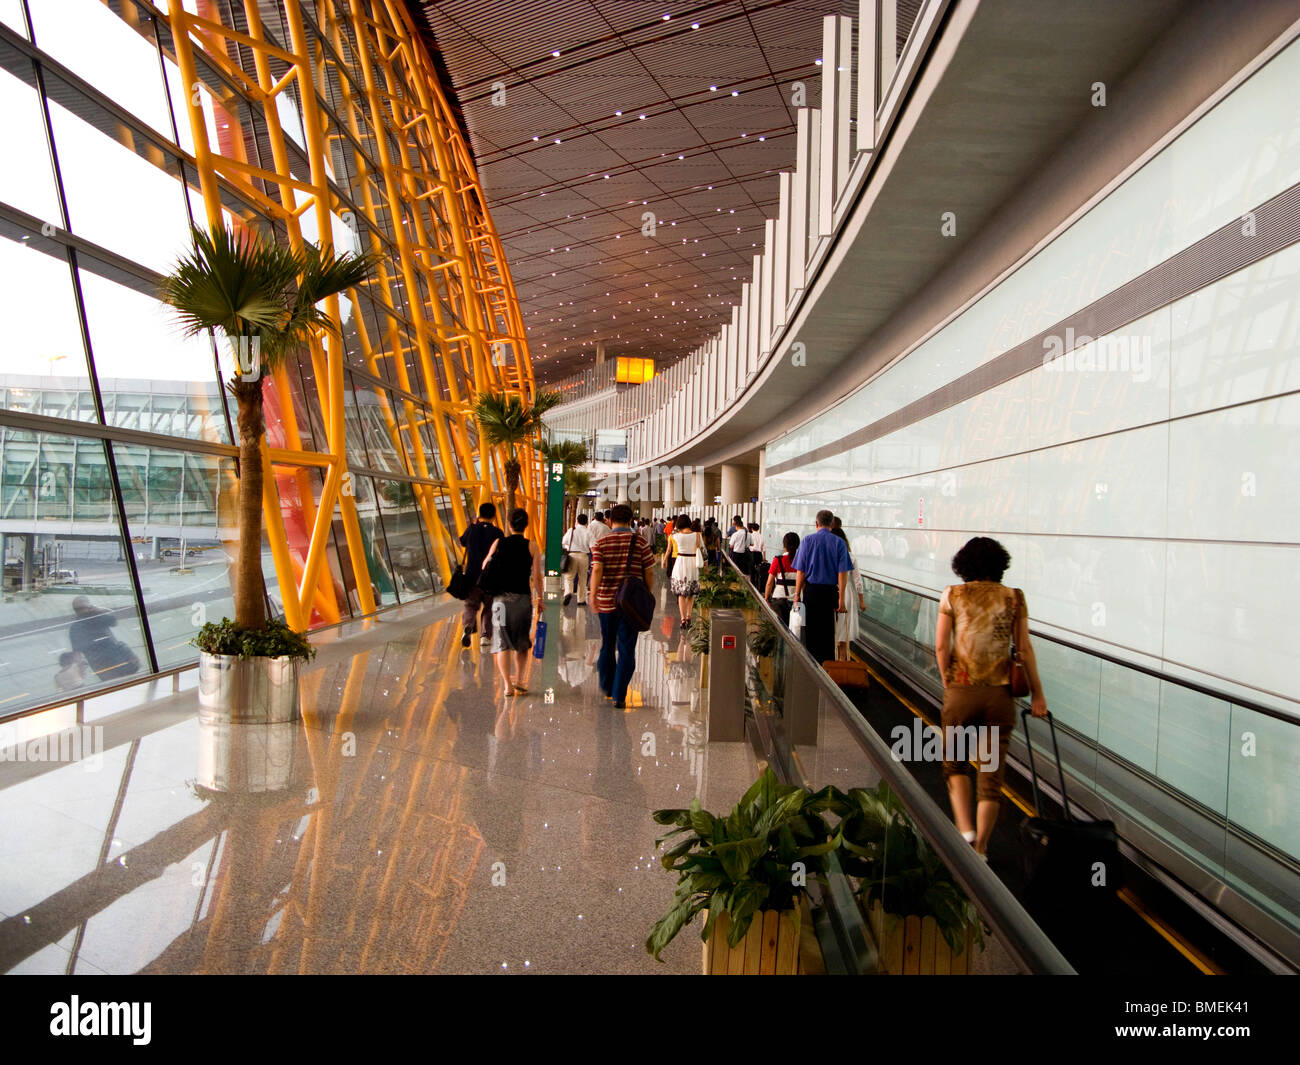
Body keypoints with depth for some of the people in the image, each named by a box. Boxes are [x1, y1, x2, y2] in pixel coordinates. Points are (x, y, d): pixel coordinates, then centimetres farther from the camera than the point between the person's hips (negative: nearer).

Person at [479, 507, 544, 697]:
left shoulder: (498, 543, 1)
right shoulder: (531, 546, -3)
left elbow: (485, 566, 12)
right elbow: (537, 577, -5)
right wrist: (540, 598, 6)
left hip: (500, 597, 1)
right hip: (523, 598, 0)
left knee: (502, 643, 4)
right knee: (522, 643, 16)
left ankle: (507, 684, -5)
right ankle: (519, 681, 18)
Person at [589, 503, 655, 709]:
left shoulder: (600, 543, -1)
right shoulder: (640, 543, -1)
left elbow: (597, 570, -13)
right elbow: (649, 573, -1)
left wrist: (593, 595, -12)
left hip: (606, 601, 2)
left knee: (607, 645, 19)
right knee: (626, 649, 1)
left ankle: (606, 687, 34)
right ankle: (619, 696, -6)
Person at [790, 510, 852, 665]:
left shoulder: (807, 541, -3)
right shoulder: (839, 543, -3)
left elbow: (800, 571, -4)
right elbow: (842, 572, -6)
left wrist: (797, 594, 3)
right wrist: (841, 598, -3)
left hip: (811, 590, 0)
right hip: (830, 590, 0)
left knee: (810, 628, 10)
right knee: (828, 629, 9)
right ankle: (827, 663, 13)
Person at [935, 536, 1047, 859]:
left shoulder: (952, 595, 0)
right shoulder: (1014, 597, 3)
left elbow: (941, 645, -4)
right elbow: (1024, 648, 0)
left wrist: (948, 683, 9)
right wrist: (1037, 693, 6)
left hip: (961, 691, -1)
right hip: (1000, 692, 1)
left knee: (954, 763, 18)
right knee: (992, 772, 10)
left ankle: (965, 830, -1)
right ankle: (980, 848, 14)